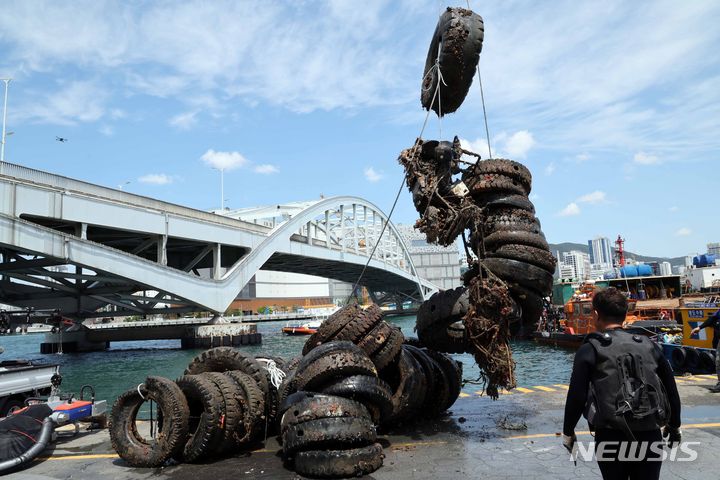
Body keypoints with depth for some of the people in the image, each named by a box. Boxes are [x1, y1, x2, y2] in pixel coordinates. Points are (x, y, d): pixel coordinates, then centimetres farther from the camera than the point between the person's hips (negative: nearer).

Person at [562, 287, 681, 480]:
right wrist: (674, 426, 27)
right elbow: (671, 389, 12)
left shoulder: (590, 349, -5)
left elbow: (576, 396, -9)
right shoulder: (648, 345, 7)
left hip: (611, 437, -3)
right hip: (650, 436, 3)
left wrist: (568, 432, 4)